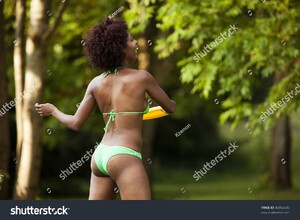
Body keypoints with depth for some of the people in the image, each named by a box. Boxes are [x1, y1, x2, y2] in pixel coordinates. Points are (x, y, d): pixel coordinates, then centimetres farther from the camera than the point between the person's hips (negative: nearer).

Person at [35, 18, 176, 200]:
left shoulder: (96, 83, 9)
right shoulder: (142, 77, -5)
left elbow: (75, 123, 9)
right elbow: (171, 107, 9)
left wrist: (53, 110, 28)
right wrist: (169, 102, 34)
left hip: (100, 156, 7)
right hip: (125, 158, -7)